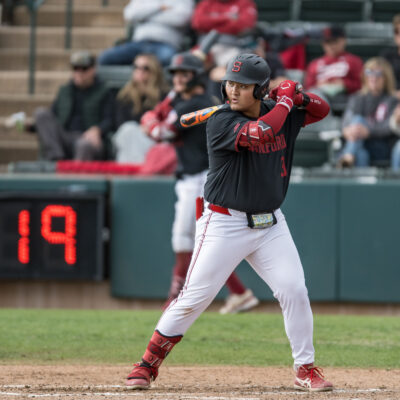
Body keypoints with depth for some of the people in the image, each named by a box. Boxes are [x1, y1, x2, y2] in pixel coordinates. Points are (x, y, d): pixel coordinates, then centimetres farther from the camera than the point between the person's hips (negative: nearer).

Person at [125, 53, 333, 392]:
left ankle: (306, 369, 8)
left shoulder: (278, 113, 4)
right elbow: (260, 133, -32)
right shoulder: (221, 122, -14)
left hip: (270, 224, 5)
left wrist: (297, 96, -5)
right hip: (224, 224, -5)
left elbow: (322, 110, 17)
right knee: (193, 298, -5)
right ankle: (148, 364, 7)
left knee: (295, 292, -5)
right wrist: (285, 99, -17)